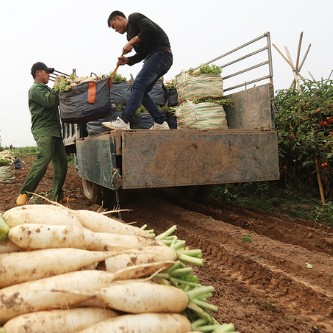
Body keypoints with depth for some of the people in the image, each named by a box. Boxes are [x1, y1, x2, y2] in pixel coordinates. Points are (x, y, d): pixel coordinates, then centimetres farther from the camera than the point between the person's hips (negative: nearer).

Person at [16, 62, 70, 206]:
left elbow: (58, 102, 30)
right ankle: (24, 193, -18)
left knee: (61, 161, 3)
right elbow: (50, 101, -19)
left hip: (55, 130, 9)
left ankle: (58, 195, 7)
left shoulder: (47, 89, 24)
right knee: (44, 159, -24)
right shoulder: (35, 89, -4)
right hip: (43, 131, -9)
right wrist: (56, 85, -7)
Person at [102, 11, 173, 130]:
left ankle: (123, 121, -24)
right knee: (140, 90, 5)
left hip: (161, 53, -10)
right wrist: (127, 60, 1)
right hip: (153, 57, 10)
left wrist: (131, 43, -12)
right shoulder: (129, 34, 25)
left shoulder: (134, 17, 2)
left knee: (138, 85, -19)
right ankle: (160, 123, 5)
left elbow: (150, 28, -17)